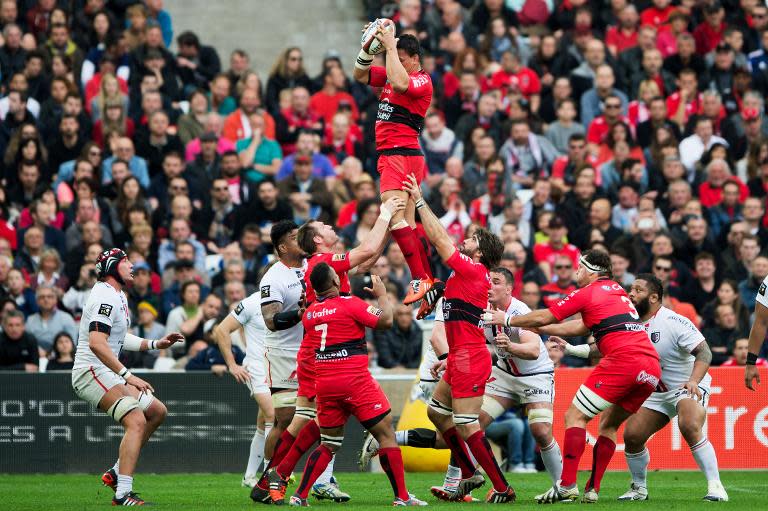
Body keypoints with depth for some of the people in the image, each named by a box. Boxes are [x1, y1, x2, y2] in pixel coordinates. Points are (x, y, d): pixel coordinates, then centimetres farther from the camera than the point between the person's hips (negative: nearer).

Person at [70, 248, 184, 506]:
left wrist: (156, 344, 23)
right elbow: (96, 344, -27)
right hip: (92, 372, -11)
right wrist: (127, 376, -29)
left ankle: (116, 473, 13)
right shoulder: (106, 298, -16)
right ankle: (123, 494, -31)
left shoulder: (118, 296, 18)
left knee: (157, 412, 15)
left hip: (107, 375, 11)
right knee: (136, 420, -24)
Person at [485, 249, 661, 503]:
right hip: (652, 367, 8)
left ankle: (567, 485, -10)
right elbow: (583, 326, 34)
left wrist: (507, 320, 25)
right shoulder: (617, 290, 27)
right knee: (609, 424, 19)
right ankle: (593, 489, 11)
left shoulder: (588, 292, 4)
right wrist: (536, 328, 39)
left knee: (575, 416, -1)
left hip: (622, 359, -8)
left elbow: (543, 317, 9)